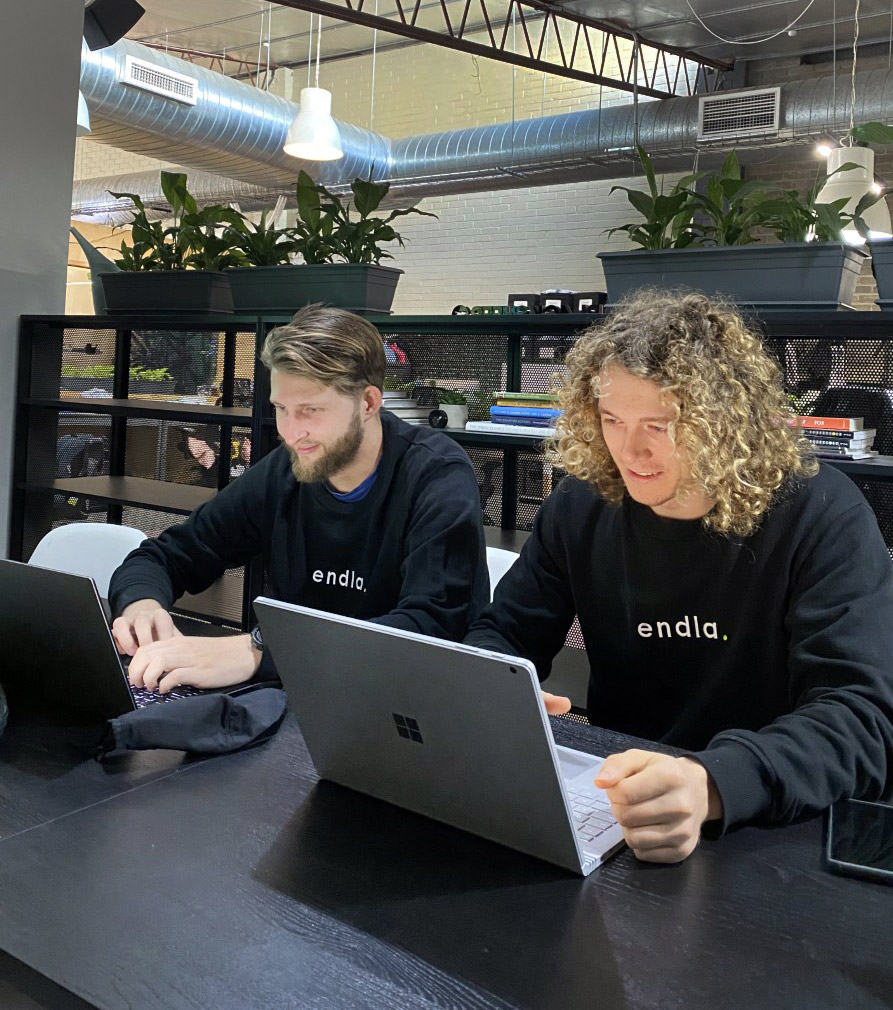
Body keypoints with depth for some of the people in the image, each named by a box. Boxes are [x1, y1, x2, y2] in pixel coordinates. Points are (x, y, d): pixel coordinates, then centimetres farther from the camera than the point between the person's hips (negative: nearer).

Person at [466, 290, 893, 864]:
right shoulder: (584, 504, -3)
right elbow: (503, 634, 3)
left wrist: (710, 785, -42)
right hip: (612, 804, 4)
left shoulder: (820, 516, -15)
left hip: (780, 834, -3)